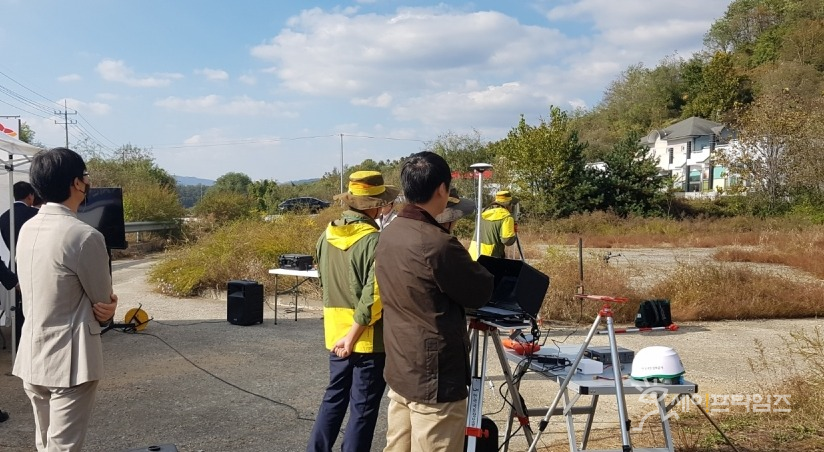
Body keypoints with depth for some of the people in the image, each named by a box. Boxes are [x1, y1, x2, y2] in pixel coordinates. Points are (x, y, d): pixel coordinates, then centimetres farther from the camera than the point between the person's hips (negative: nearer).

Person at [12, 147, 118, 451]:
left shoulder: (27, 229, 5)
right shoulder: (84, 236, -19)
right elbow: (103, 301, -8)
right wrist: (101, 311, 14)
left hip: (32, 356, 8)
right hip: (68, 360, -8)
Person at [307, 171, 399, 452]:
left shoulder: (326, 234, 2)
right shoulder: (375, 241, -18)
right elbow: (374, 295, -24)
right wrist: (353, 336, -18)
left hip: (335, 332, 7)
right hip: (368, 337, -6)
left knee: (334, 398, 20)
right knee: (363, 408, 6)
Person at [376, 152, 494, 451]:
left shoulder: (388, 235, 3)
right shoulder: (437, 243, -23)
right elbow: (480, 293, -10)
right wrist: (472, 267, 10)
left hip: (398, 371, 8)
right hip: (435, 379, -8)